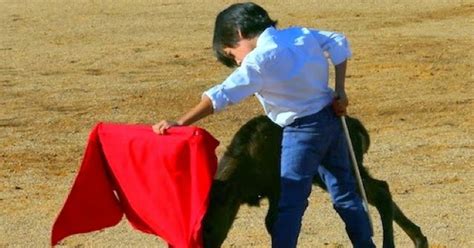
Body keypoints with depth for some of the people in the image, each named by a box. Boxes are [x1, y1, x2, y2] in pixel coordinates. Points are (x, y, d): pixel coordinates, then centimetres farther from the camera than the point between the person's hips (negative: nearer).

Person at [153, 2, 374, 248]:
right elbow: (338, 43, 11)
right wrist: (339, 91, 10)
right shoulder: (299, 34, 3)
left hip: (303, 130, -8)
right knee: (344, 191, 17)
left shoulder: (259, 61, -18)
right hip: (331, 119, 8)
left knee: (290, 202, -5)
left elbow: (221, 96, -25)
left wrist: (180, 123, -27)